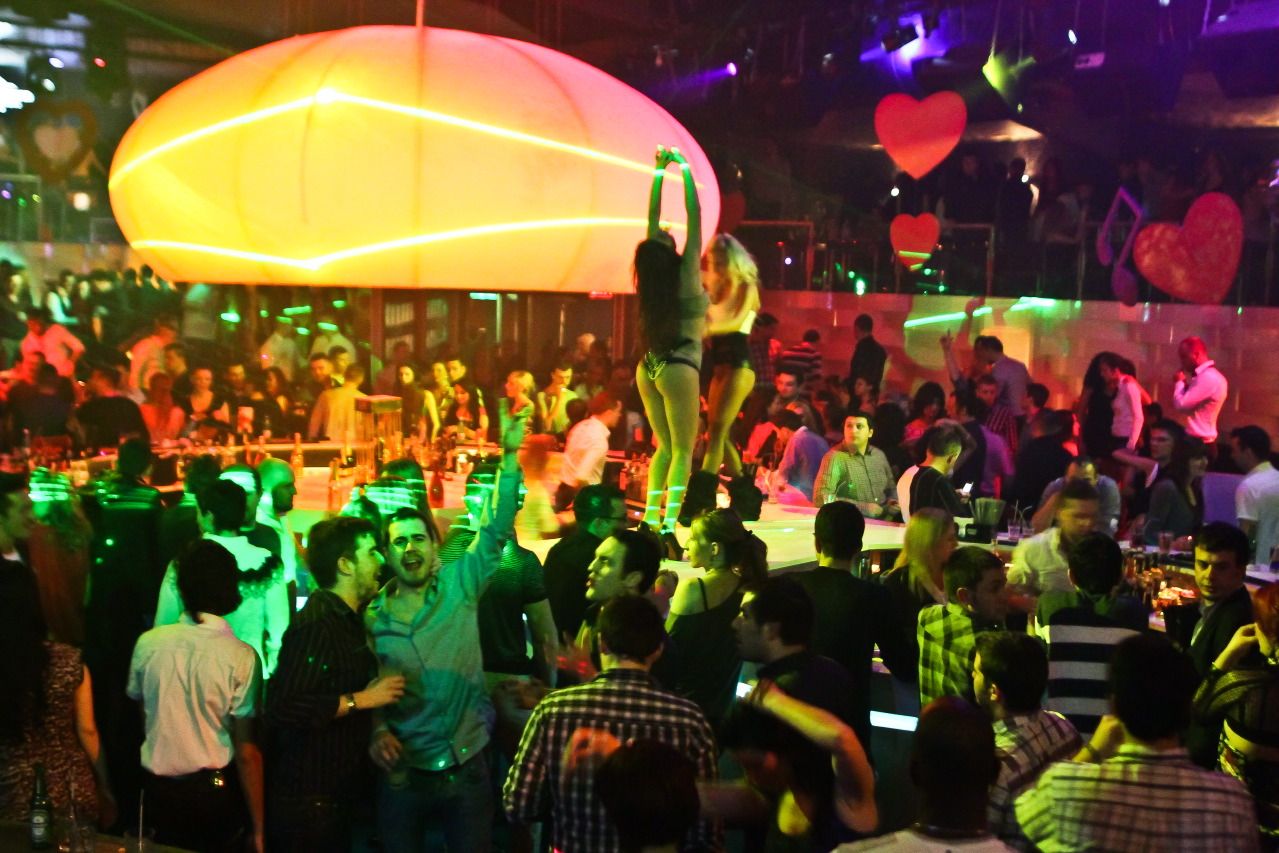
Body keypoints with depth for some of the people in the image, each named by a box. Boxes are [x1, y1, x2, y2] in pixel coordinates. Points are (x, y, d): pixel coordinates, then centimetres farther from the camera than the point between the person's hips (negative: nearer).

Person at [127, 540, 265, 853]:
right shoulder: (241, 657, -18)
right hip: (215, 791, -3)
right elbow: (247, 750, -17)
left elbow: (135, 700, 8)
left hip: (157, 789, 3)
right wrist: (258, 827, -9)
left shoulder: (148, 642, -8)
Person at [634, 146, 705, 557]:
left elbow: (653, 220, 7)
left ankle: (650, 519, 10)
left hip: (649, 368, 6)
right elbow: (694, 217, -10)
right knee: (683, 449, -4)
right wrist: (685, 169, -3)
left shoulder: (650, 277, 0)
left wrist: (658, 172, 11)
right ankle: (669, 525, -15)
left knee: (665, 446, 14)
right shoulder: (686, 275, -13)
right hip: (678, 368, -6)